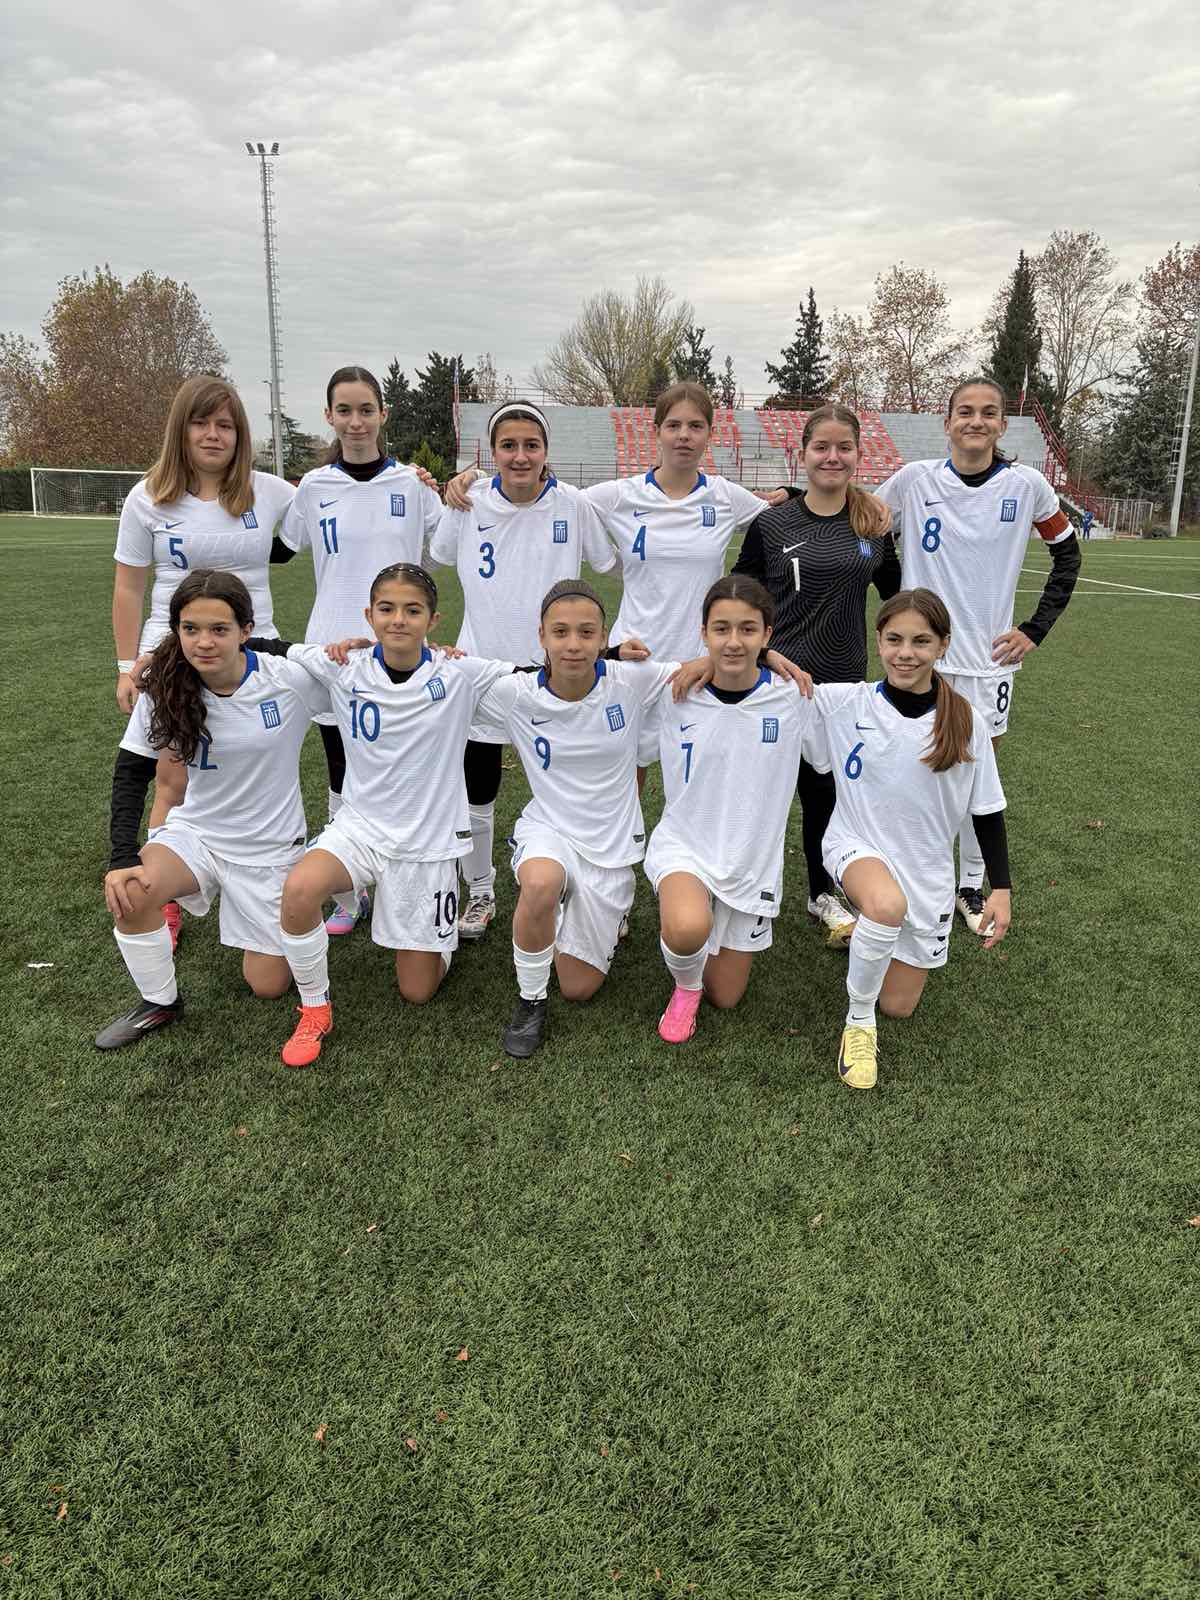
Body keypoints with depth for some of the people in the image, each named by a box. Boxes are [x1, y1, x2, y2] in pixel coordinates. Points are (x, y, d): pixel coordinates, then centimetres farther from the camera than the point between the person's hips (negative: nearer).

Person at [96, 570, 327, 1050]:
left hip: (270, 845, -1)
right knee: (129, 895, -30)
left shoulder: (291, 679, -21)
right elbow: (131, 774, -8)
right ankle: (159, 1003, -2)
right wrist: (123, 858, -19)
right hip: (195, 832, 2)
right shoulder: (164, 689, -13)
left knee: (267, 985, 3)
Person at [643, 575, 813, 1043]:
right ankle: (686, 985, 1)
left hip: (752, 858, 2)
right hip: (683, 844, -1)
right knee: (689, 928, -36)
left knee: (725, 997, 11)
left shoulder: (793, 698, -11)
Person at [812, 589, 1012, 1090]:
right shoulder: (847, 703, -12)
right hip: (857, 847, -2)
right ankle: (858, 1021, -13)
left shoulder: (966, 723, -8)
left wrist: (1001, 888, -1)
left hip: (927, 872, 3)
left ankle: (866, 926, 40)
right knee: (888, 904, -39)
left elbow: (987, 811, 0)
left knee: (898, 1005, 9)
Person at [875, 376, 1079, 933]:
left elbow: (1067, 554, 10)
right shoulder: (914, 479, -5)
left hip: (989, 657, 1)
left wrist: (1036, 629, 4)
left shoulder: (1025, 485, -3)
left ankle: (970, 886, 25)